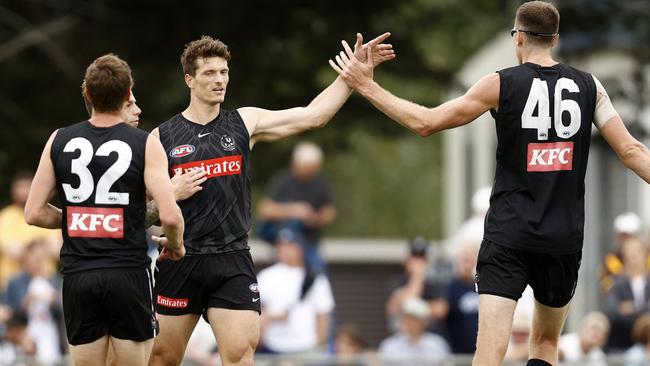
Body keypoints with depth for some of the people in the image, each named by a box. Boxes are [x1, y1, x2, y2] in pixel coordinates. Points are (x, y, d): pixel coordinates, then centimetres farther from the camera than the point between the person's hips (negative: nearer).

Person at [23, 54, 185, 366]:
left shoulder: (59, 141, 3)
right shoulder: (145, 145, -6)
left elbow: (34, 214, 4)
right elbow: (170, 216, -13)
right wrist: (176, 246, 8)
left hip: (77, 275, 3)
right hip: (128, 273, -3)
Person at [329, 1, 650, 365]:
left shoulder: (501, 85, -4)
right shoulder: (589, 86, 4)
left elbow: (426, 122, -2)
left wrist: (367, 86, 6)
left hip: (509, 235, -3)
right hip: (565, 237, 3)